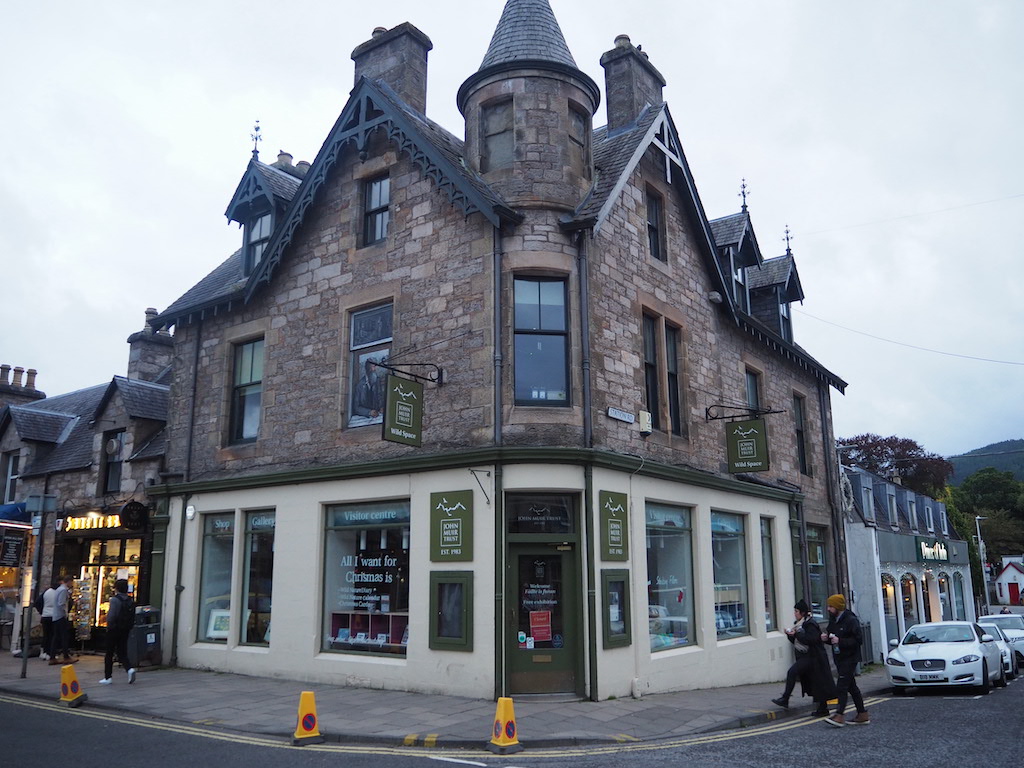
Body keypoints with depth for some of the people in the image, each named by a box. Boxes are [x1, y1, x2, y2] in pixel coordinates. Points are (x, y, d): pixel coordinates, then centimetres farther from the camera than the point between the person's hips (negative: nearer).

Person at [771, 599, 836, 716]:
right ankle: (823, 709, 17)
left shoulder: (810, 624, -13)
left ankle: (785, 699, -18)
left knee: (792, 672, -19)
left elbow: (811, 639, -24)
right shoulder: (799, 624, 15)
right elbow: (796, 641, 19)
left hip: (812, 657, -10)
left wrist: (796, 634, -21)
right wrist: (790, 634, 1)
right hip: (804, 656, 10)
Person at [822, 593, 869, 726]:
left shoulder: (851, 620, -15)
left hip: (850, 658, -9)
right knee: (851, 686, 13)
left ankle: (839, 715, -14)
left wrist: (840, 641, -26)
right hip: (840, 659, 9)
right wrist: (826, 638, -2)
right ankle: (862, 714, 21)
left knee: (842, 686, -13)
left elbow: (858, 640, -19)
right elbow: (831, 636, 21)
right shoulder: (833, 620, 12)